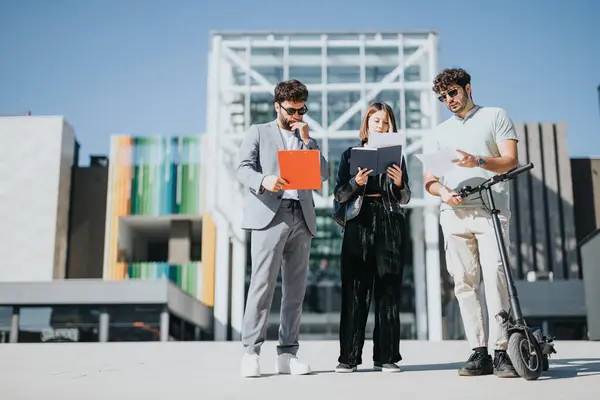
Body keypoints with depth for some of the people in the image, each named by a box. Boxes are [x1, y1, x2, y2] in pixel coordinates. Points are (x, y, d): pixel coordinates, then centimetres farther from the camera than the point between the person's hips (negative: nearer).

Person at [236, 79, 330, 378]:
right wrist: (264, 180, -21)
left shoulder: (307, 139, 23)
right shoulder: (258, 132, 13)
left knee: (295, 288, 2)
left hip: (302, 218, 4)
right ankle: (251, 353, -8)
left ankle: (287, 355, 5)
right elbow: (243, 169, 0)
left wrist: (306, 139, 4)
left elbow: (323, 174, 11)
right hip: (269, 214, -4)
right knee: (262, 284, -12)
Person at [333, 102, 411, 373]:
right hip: (358, 222, -1)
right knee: (355, 290, -5)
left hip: (390, 223, 1)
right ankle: (349, 356, -2)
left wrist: (399, 183, -9)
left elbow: (405, 199, 12)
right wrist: (356, 183, -12)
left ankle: (386, 356, 2)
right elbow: (340, 195, 7)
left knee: (388, 289, -2)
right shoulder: (350, 154, 13)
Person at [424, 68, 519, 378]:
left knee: (494, 276, -15)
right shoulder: (440, 131, 24)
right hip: (454, 213, 4)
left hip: (490, 209, -4)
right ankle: (479, 352, 1)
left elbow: (511, 160, 1)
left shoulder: (495, 116, 13)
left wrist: (477, 161, -17)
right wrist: (442, 191, -6)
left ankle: (501, 351, -12)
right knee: (464, 283, -2)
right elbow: (429, 179, 17)